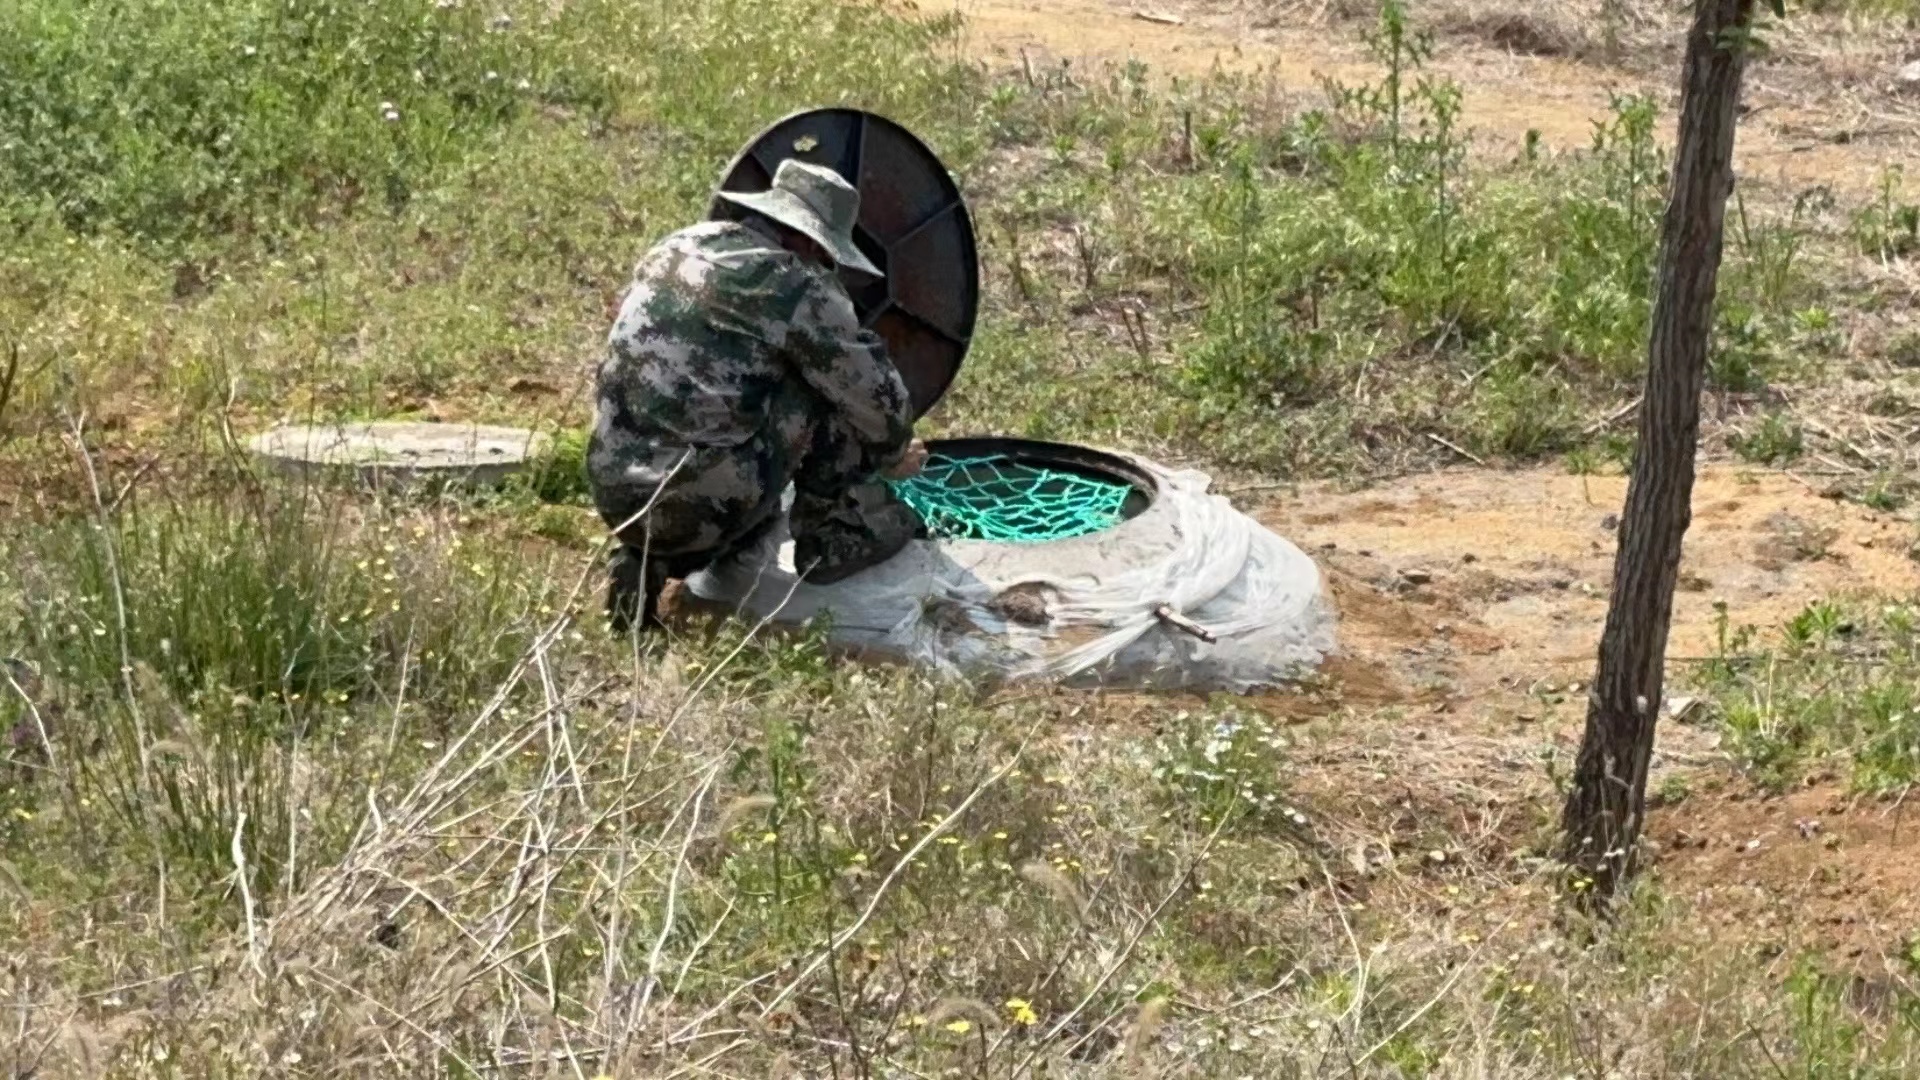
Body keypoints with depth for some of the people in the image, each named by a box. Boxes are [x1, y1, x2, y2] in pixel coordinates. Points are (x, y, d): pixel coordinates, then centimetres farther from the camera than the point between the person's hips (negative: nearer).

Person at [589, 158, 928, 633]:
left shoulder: (675, 249, 15)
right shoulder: (794, 286, -8)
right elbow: (877, 401, -1)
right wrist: (890, 456, 23)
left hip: (614, 499, 7)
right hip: (702, 505, -7)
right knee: (830, 384, 4)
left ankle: (648, 563, 14)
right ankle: (840, 535, 16)